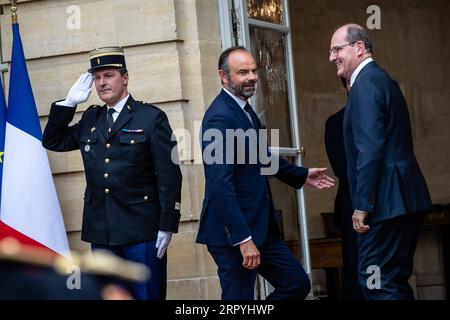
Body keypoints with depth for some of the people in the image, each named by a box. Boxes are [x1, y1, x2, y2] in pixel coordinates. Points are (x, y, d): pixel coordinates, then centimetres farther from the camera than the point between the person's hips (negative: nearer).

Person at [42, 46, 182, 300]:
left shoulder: (152, 117, -2)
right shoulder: (90, 119, 15)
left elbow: (169, 174, -6)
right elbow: (53, 141, 17)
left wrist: (167, 224, -12)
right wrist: (69, 103, 7)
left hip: (141, 230, -5)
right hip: (101, 231, 5)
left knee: (149, 295, -1)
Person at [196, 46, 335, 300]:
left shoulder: (245, 110, 12)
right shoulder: (220, 117, -19)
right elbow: (221, 184, -25)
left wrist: (302, 175, 32)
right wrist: (243, 239, -26)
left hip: (260, 228, 10)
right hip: (233, 232, -10)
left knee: (298, 284, 13)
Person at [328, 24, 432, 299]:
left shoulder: (365, 83, -12)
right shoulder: (381, 79, 19)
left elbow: (370, 148, -20)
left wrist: (362, 205, -19)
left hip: (387, 200, -10)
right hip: (407, 196, 10)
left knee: (376, 282, -10)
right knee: (396, 281, 13)